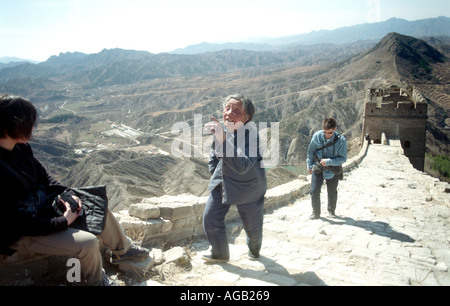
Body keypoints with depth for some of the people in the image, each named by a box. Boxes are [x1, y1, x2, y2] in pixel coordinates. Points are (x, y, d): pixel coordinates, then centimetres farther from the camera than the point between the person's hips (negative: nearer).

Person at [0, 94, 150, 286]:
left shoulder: (21, 148, -6)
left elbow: (44, 177, 9)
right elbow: (16, 223, -27)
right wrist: (63, 221, -20)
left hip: (43, 206, 9)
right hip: (21, 235, -9)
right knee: (88, 243, -20)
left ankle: (123, 250, 28)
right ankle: (97, 281, 13)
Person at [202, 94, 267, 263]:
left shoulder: (251, 134, -25)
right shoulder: (221, 130, -4)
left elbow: (242, 165, -39)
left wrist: (223, 140, -44)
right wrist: (214, 173, 14)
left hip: (248, 187, -5)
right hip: (221, 183, 6)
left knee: (252, 224, 10)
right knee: (210, 218, 1)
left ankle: (254, 249, 45)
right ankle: (220, 254, 25)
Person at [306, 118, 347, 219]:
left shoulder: (341, 140, -19)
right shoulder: (317, 136, -15)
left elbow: (343, 158, -13)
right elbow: (310, 151, 0)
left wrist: (328, 161, -24)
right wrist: (309, 166, 7)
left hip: (333, 170, 0)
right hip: (318, 168, 1)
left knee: (332, 192, 14)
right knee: (314, 191, -4)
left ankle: (331, 211, 37)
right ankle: (316, 213, 14)